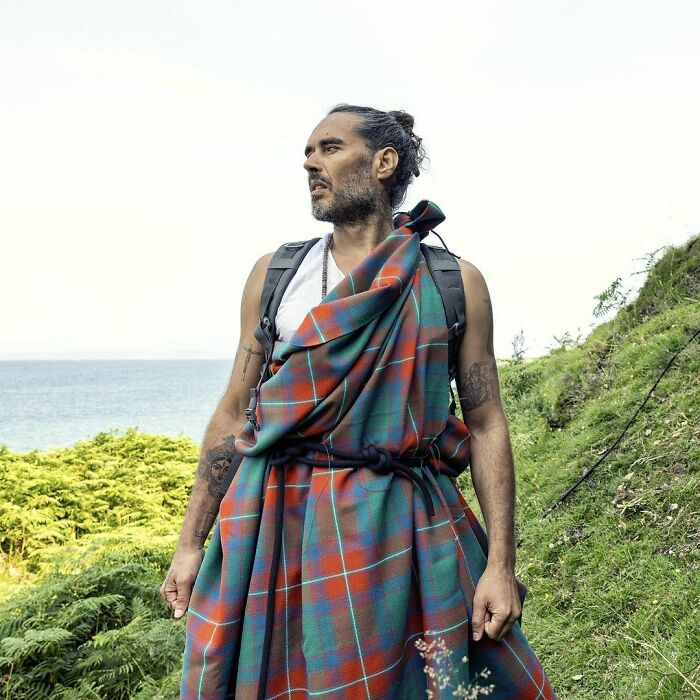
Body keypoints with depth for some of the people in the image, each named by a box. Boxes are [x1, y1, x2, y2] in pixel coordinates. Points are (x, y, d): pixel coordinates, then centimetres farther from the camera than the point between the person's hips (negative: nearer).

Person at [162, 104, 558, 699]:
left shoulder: (456, 283, 2)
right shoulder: (274, 272, 8)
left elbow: (486, 425, 1)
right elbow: (234, 411, 9)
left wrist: (501, 565, -4)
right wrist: (191, 542, 6)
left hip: (403, 534, -1)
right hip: (276, 531, 2)